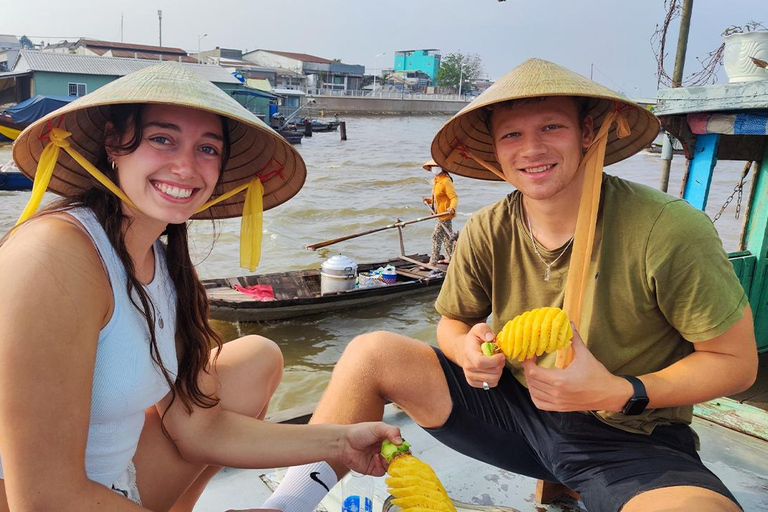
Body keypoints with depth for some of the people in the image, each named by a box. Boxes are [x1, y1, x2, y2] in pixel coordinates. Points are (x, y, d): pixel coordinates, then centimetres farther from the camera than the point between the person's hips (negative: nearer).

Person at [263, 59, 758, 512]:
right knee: (371, 352, -9)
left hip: (631, 441, -3)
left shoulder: (666, 230, -20)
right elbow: (452, 322, 8)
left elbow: (736, 361, -11)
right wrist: (468, 348, -17)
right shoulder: (488, 232, -7)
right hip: (517, 409, 4)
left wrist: (621, 394, -25)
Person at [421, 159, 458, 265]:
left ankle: (433, 262, -5)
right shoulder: (436, 181, 12)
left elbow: (454, 197, -25)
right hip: (441, 213, 10)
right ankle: (450, 257, 30)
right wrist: (429, 200, 11)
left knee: (436, 236, -9)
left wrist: (452, 208, -41)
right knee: (447, 235, 18)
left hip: (445, 214, -10)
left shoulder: (445, 181, -18)